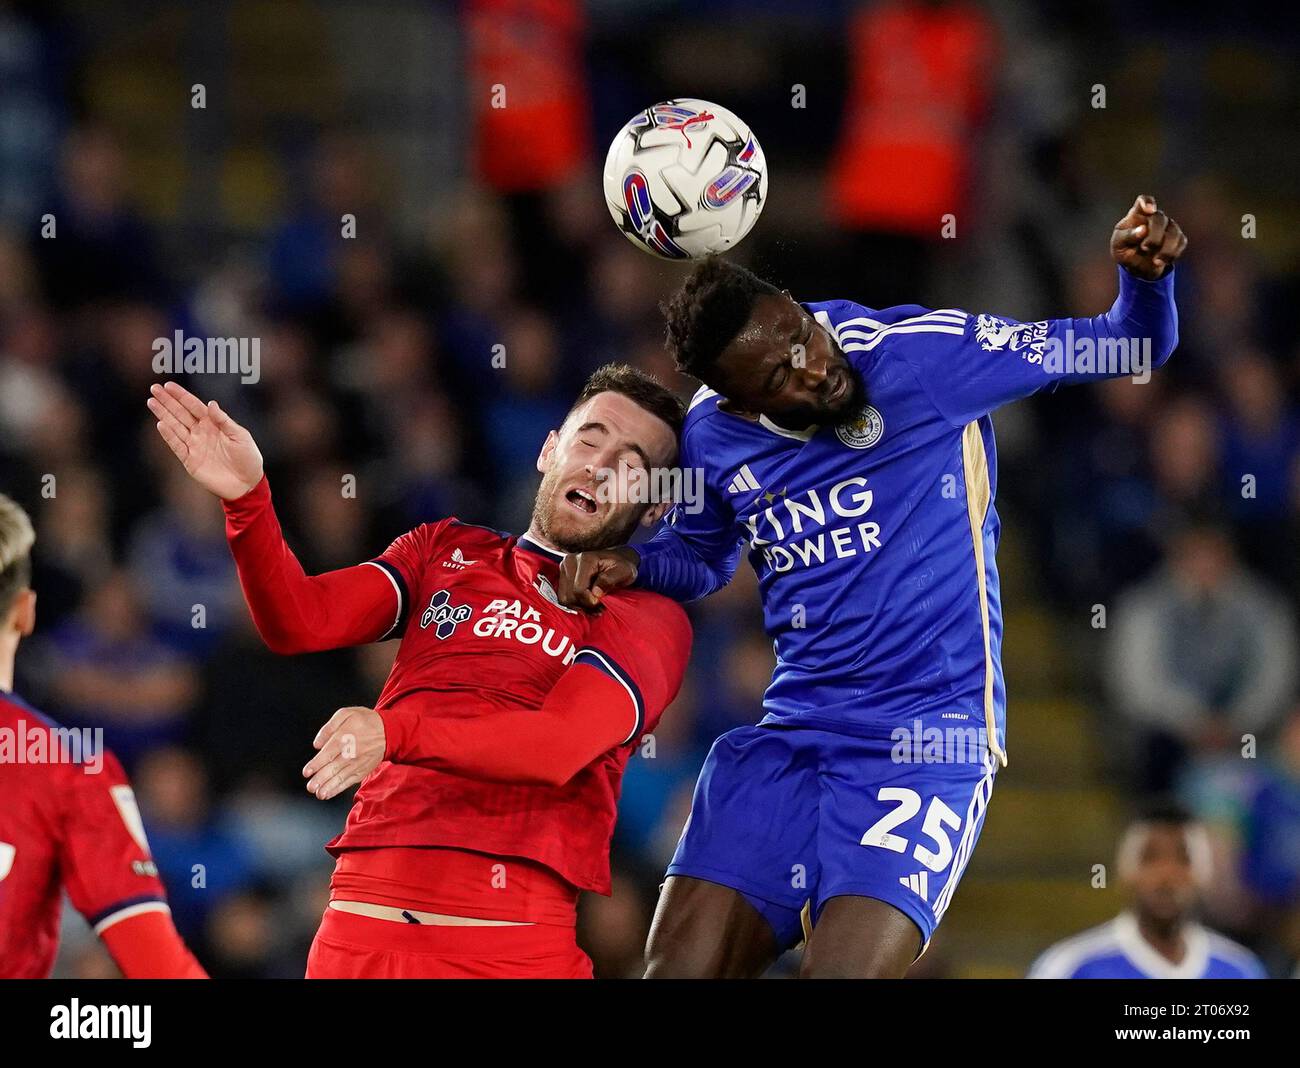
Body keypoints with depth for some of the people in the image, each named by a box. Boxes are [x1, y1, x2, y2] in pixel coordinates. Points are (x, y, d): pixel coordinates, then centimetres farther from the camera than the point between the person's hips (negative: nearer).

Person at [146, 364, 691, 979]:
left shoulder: (650, 621, 6)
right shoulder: (445, 551, 20)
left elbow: (559, 747, -12)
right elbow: (300, 621, 6)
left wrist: (394, 735, -27)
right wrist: (247, 499, -12)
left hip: (516, 945, -3)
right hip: (365, 916, 3)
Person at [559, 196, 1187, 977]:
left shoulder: (921, 354, -10)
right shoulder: (712, 436, 3)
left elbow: (1132, 350, -3)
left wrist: (1147, 275, -25)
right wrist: (629, 564, 3)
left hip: (927, 737, -5)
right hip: (790, 737, 5)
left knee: (846, 970, -22)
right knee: (680, 966, -4)